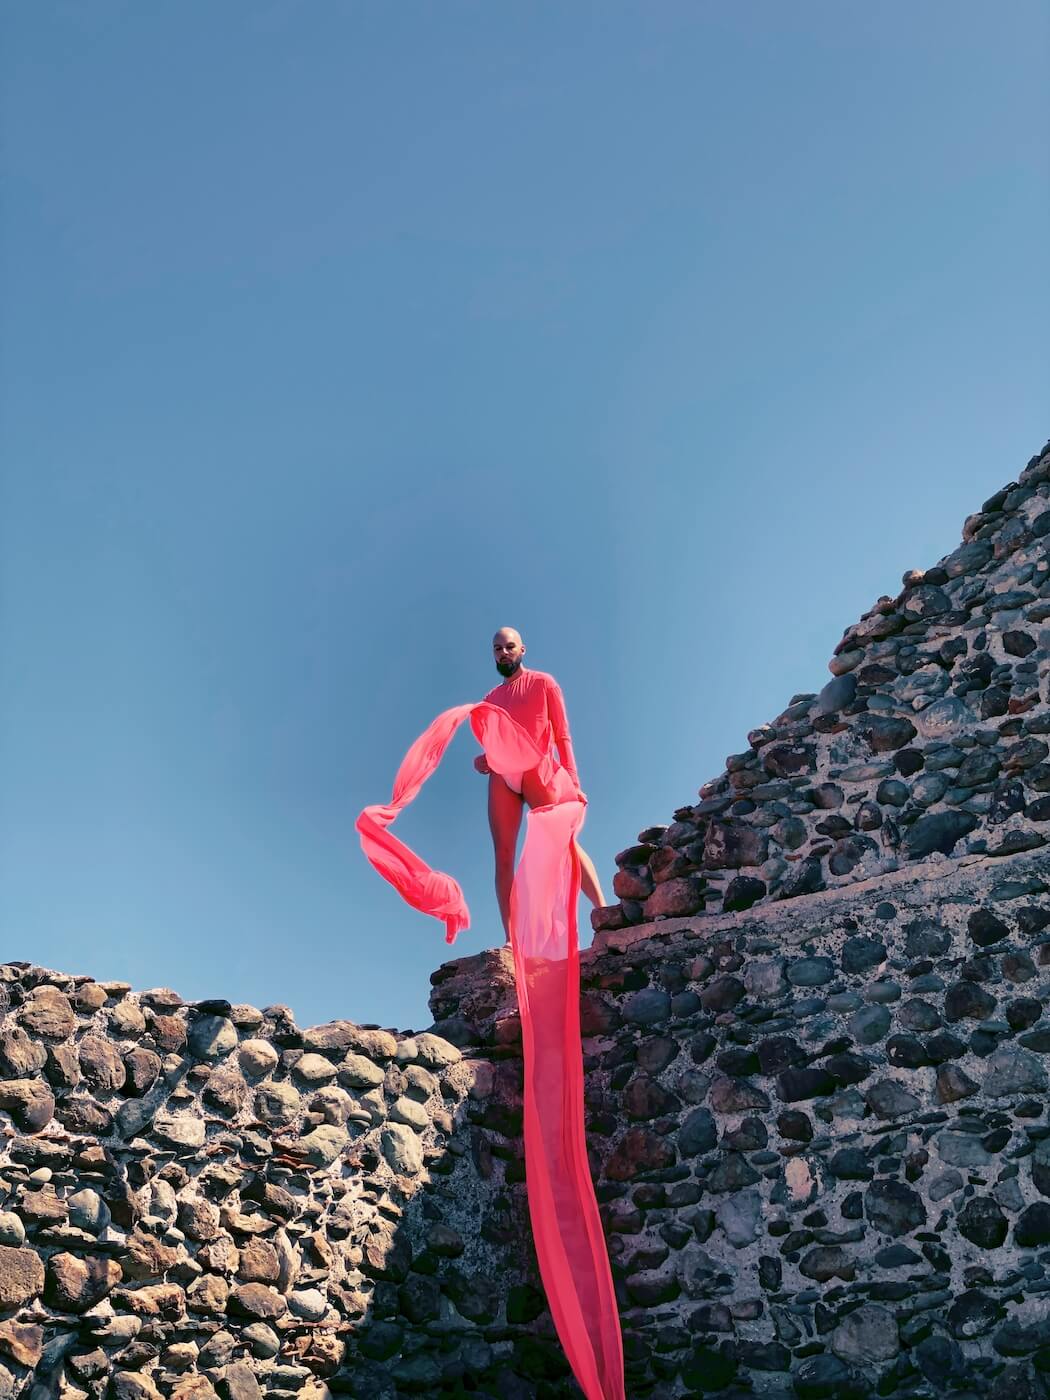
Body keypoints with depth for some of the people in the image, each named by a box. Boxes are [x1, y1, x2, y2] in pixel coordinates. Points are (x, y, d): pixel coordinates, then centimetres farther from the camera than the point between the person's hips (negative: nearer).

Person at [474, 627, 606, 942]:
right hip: (502, 776, 4)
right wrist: (482, 760, 1)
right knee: (503, 856, -7)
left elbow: (562, 735, 5)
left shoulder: (543, 683, 13)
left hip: (538, 770, -4)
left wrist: (573, 780, -7)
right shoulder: (491, 698, 24)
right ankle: (510, 940, -12)